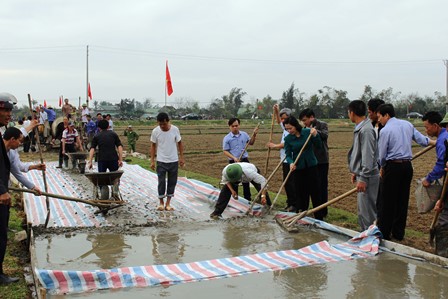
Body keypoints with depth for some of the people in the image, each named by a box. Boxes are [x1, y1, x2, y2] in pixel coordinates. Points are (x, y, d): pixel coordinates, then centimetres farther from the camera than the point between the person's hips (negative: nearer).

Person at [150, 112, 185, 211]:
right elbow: (153, 146, 0)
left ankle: (168, 203, 17)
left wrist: (181, 157, -1)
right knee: (161, 182, 2)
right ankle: (161, 203, 18)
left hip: (173, 161, 1)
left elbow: (179, 143, 1)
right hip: (161, 161, -1)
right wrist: (152, 161, -3)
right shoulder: (155, 131, -10)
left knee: (172, 182, 7)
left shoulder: (175, 129, -10)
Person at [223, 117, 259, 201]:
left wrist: (254, 135, 2)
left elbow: (251, 143, 18)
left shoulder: (244, 134, 4)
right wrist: (234, 158, -20)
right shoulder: (227, 138, -7)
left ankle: (247, 198, 23)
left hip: (245, 160, 3)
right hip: (233, 162, -3)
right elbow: (225, 151, -7)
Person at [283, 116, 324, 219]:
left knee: (315, 191, 3)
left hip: (311, 165, 0)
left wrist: (315, 135, -17)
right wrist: (291, 163, -26)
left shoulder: (308, 132, -4)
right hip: (297, 168, 0)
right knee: (301, 193, 5)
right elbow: (288, 155, -6)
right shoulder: (288, 139, -5)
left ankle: (319, 217, 12)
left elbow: (318, 144, 0)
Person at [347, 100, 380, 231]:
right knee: (362, 210, 19)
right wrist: (355, 172, 21)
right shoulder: (359, 128, 12)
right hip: (361, 174, 10)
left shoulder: (366, 130, -19)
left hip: (367, 176, -10)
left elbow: (368, 156, -22)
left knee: (367, 211, -3)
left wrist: (363, 178, -22)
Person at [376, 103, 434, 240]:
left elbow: (381, 155, -6)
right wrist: (433, 141, 33)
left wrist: (382, 167, 13)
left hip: (393, 167, -7)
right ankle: (398, 233, 20)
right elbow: (421, 139, 13)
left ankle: (384, 233, 6)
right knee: (403, 200, 12)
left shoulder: (385, 130, -11)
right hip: (408, 166, 7)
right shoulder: (408, 124, 8)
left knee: (387, 202, 1)